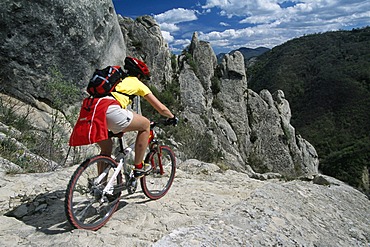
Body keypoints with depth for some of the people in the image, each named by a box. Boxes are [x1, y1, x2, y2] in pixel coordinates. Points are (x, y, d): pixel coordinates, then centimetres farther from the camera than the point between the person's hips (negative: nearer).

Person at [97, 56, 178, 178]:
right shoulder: (138, 83, 19)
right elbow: (161, 108, 22)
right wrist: (172, 117, 41)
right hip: (110, 110, -7)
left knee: (106, 148, 29)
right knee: (145, 124, 16)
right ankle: (139, 167, 20)